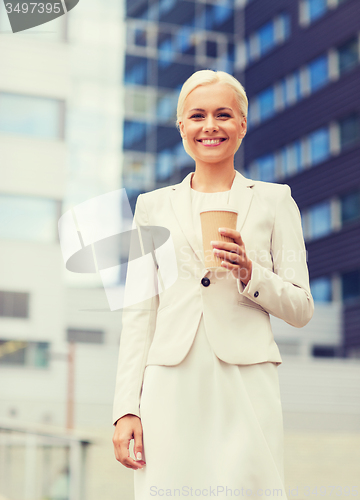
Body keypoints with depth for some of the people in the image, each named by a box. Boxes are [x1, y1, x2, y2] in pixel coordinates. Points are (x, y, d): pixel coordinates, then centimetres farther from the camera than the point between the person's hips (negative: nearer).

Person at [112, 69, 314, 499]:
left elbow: (301, 310, 9)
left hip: (247, 387, -1)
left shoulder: (274, 201, 11)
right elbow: (139, 311, 10)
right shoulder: (153, 206, 15)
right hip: (171, 390, 1)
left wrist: (250, 273, -9)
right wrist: (126, 408, 2)